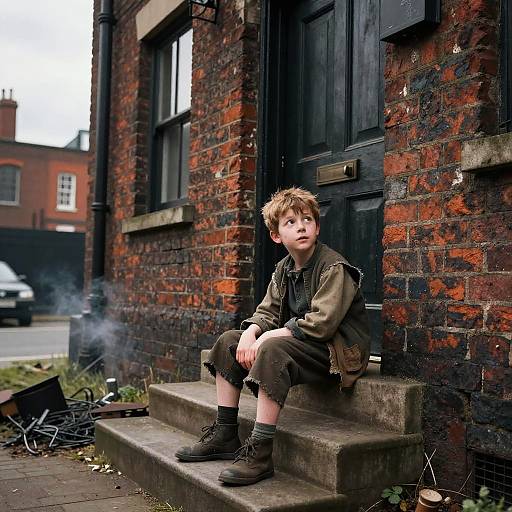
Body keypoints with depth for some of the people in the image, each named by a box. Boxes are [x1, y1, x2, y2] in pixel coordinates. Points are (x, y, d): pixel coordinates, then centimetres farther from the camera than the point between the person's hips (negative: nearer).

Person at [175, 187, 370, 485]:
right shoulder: (283, 269, 9)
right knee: (229, 341, 3)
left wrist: (270, 336, -23)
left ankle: (260, 452, -31)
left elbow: (321, 323, -26)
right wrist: (251, 333, -15)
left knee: (272, 348, -35)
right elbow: (266, 313, 8)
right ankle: (225, 435, 5)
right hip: (301, 346, 9)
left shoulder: (333, 267, -16)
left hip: (337, 352, -9)